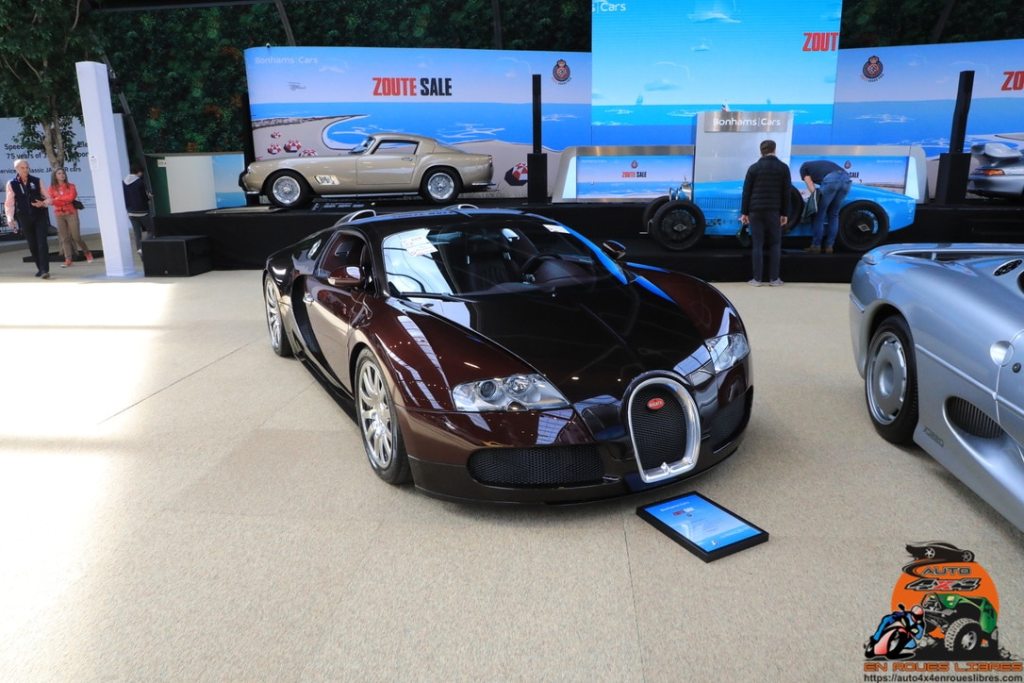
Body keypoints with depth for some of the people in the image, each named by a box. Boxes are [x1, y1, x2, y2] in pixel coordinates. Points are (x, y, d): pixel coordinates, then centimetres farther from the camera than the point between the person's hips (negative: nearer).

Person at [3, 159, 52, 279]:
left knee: (42, 243, -11)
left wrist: (43, 203, -15)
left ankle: (45, 270, -13)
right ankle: (40, 268, 20)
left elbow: (48, 198, 7)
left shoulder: (37, 181, 3)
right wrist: (10, 218, -9)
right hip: (24, 219, 1)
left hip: (40, 216, -1)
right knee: (32, 245, 7)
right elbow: (9, 203, 3)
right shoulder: (11, 184, 2)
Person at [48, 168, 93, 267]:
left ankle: (87, 253, 15)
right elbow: (53, 202, -4)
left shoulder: (71, 186, 5)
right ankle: (68, 259, -1)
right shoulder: (52, 188, 8)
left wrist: (58, 199, -8)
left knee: (76, 236, -6)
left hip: (71, 213, -2)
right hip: (59, 215, 2)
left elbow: (71, 197, -11)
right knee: (64, 238, 0)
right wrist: (66, 200, -15)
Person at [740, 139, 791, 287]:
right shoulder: (783, 168, 5)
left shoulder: (754, 168, 4)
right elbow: (786, 193, 3)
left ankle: (757, 279, 0)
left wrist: (744, 212, 6)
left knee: (757, 244, 1)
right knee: (775, 244, 7)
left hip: (756, 211, 0)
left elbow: (746, 191, 2)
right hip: (773, 211, 0)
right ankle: (774, 279, 5)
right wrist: (784, 213, 7)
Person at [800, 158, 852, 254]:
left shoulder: (803, 167, 26)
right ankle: (829, 246, 18)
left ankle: (816, 246, 13)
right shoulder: (821, 164, 42)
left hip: (831, 179, -6)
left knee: (820, 214, 9)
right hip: (846, 179, 6)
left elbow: (811, 188, 14)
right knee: (834, 215, 17)